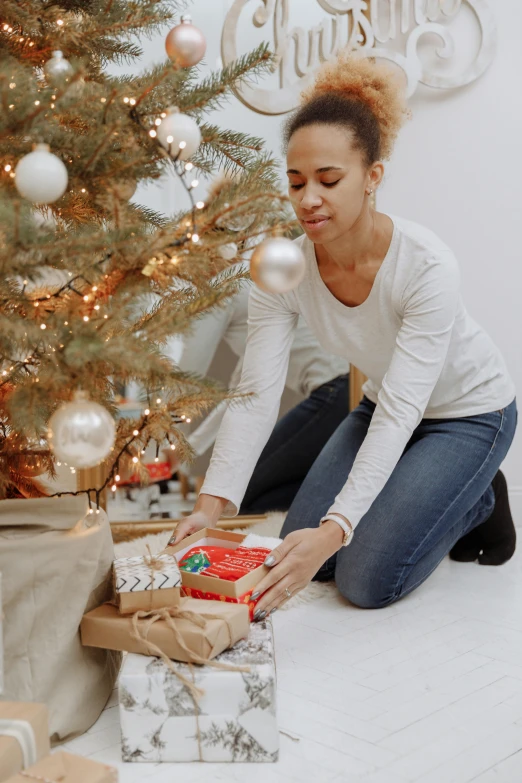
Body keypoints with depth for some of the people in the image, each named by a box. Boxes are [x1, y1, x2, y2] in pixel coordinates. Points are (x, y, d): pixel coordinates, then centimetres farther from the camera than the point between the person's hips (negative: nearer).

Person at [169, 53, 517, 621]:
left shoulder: (426, 266, -35)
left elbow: (400, 412, -38)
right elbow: (256, 393, -25)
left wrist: (336, 527, -48)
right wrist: (213, 501, -37)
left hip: (468, 413, -5)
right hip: (382, 406, 5)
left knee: (368, 581, -12)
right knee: (301, 554, 3)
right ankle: (430, 494, 23)